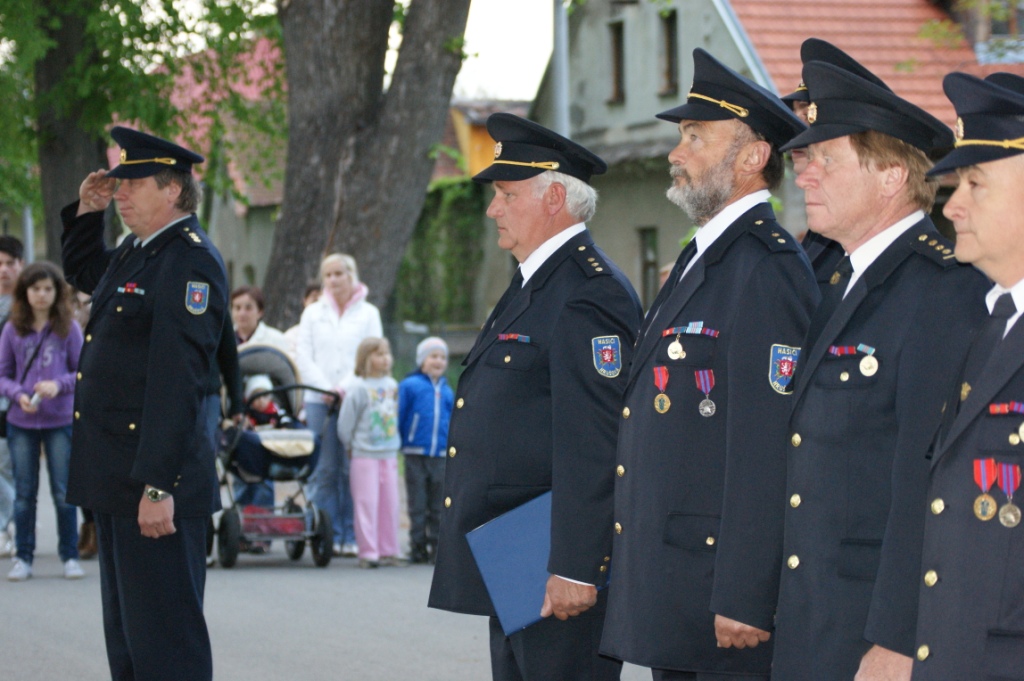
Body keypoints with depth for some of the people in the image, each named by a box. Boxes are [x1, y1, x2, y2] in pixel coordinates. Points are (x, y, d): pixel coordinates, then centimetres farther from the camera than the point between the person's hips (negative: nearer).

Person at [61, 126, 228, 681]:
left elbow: (177, 380, -22)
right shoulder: (136, 252, 14)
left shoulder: (190, 261, -16)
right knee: (126, 636, 16)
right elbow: (82, 272, 38)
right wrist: (87, 211, 19)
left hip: (156, 485, -10)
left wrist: (158, 487, -26)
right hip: (115, 482, 10)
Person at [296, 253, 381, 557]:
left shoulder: (368, 313, 10)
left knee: (353, 471, -5)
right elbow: (303, 355, 8)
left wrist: (345, 387, -11)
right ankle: (328, 536, -1)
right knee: (324, 470, -4)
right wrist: (325, 389, -6)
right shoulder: (313, 313, 15)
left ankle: (352, 537, -2)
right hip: (319, 400, 1)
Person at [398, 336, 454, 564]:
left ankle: (436, 548, 12)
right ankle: (418, 547, 6)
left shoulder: (447, 391, 13)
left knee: (438, 508, 6)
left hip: (441, 457, 4)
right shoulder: (409, 386, 0)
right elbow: (398, 417, 0)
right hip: (416, 456, -4)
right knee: (418, 506, 1)